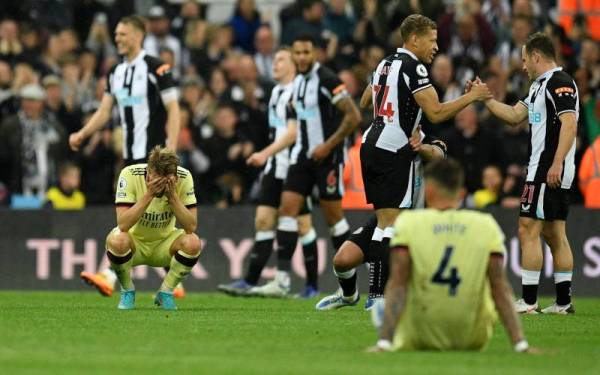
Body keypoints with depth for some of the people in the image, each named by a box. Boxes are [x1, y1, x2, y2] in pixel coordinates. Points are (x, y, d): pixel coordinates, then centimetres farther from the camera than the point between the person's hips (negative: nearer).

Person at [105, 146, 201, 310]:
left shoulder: (184, 178, -19)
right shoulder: (130, 175, -25)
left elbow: (191, 227, -23)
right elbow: (123, 225, -32)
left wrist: (172, 196, -33)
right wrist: (149, 195, -39)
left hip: (164, 245, 2)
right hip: (135, 241, -2)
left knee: (193, 243, -29)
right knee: (117, 240, -36)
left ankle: (165, 293, -2)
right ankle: (127, 291, -5)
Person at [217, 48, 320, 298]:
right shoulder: (276, 92, 15)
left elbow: (293, 132, -20)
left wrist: (266, 154, -24)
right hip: (275, 167, 8)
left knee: (303, 225, -1)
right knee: (263, 220, 1)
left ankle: (312, 285, 9)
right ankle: (250, 282, -2)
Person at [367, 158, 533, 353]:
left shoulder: (408, 223, -10)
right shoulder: (486, 226, -7)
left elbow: (397, 285, -15)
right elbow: (500, 288, -9)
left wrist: (383, 344, -17)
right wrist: (520, 344, -8)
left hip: (418, 341, 1)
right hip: (473, 342, -1)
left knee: (382, 308, 34)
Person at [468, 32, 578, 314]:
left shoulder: (560, 82, -12)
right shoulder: (540, 85, 19)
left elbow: (569, 124, -21)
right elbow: (514, 116, 23)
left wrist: (556, 164, -27)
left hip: (548, 172, -10)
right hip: (547, 172, 10)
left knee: (528, 231, -9)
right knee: (555, 236, 10)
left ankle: (529, 301, -10)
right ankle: (563, 301, 11)